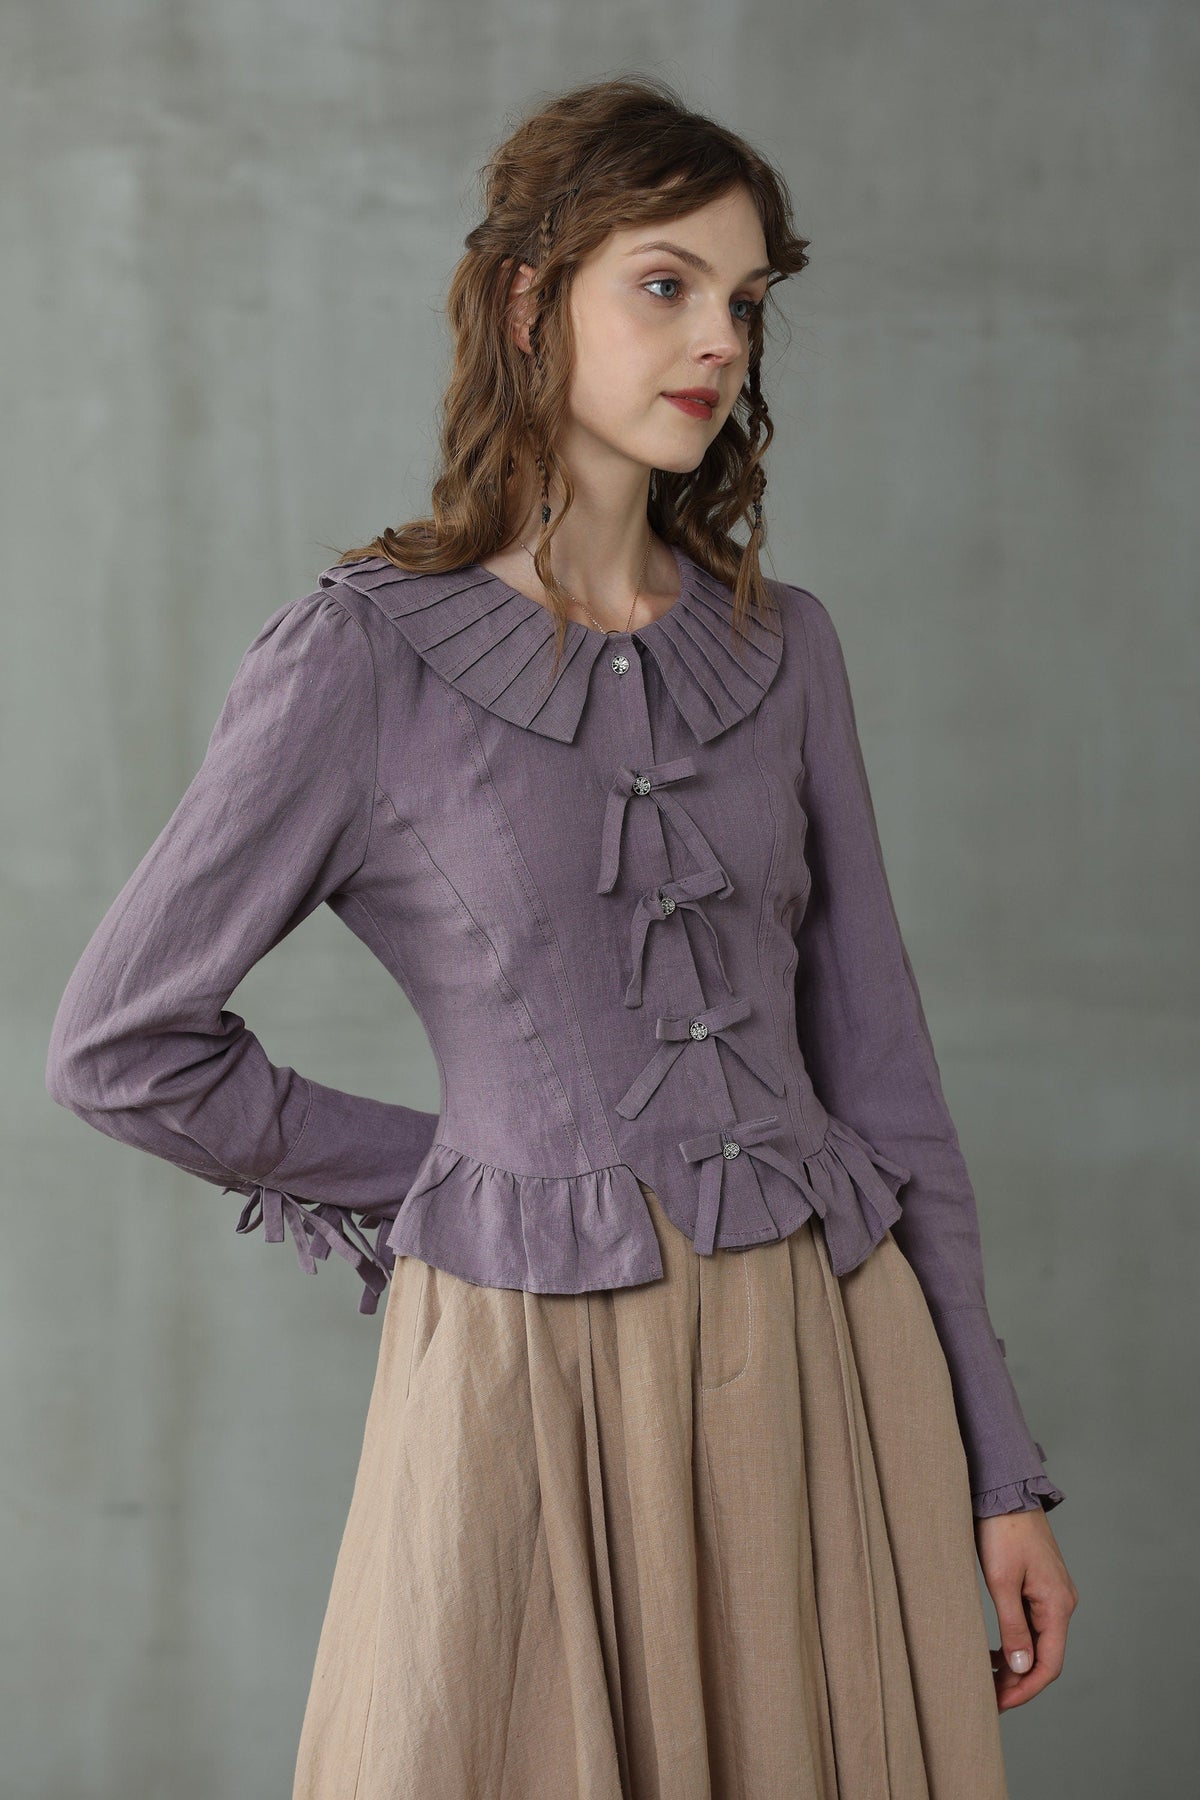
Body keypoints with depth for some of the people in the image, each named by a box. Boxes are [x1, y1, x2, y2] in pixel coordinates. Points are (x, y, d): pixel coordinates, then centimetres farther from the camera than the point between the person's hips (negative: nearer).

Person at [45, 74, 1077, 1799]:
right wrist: (455, 1178, 6)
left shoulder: (781, 647, 7)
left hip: (829, 1363, 4)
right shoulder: (364, 654, -6)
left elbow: (873, 1052, 8)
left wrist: (996, 1463, 7)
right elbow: (120, 1042, -2)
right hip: (535, 1379, -4)